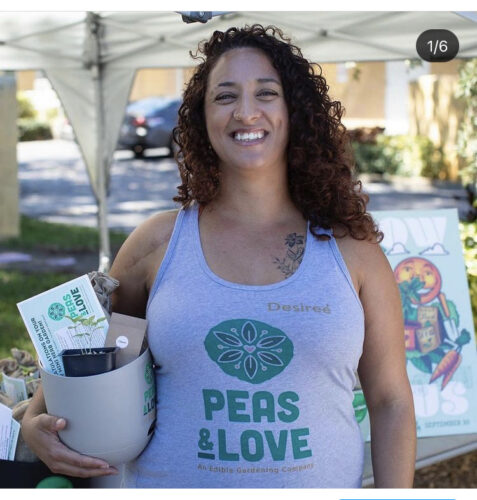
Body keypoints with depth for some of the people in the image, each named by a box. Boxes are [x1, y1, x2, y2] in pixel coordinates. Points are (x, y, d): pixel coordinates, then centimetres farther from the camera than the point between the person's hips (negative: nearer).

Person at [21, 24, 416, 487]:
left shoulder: (350, 248, -3)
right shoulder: (158, 242, -3)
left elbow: (391, 401, 1)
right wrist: (36, 422, -8)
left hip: (321, 483, 0)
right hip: (170, 482, 1)